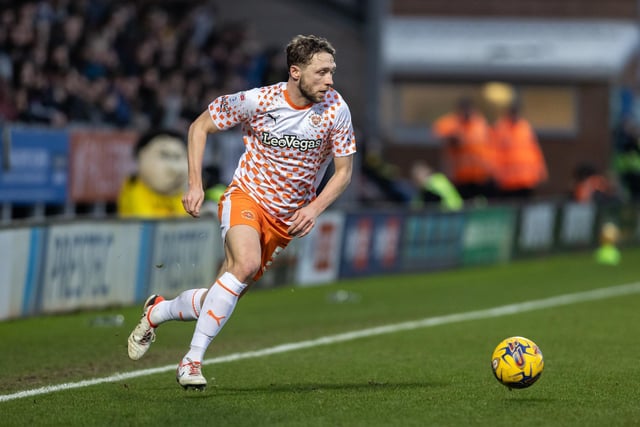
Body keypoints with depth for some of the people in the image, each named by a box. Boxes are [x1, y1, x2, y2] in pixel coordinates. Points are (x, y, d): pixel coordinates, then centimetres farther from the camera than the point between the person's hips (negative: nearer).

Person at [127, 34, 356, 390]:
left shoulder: (335, 109, -12)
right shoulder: (257, 101, -16)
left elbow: (344, 171, -1)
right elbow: (200, 126, 0)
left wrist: (315, 208, -17)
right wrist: (195, 184, -8)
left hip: (286, 220, 3)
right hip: (246, 198, -3)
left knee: (221, 301, 0)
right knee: (246, 262, -34)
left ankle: (157, 311, 32)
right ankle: (193, 360, -26)